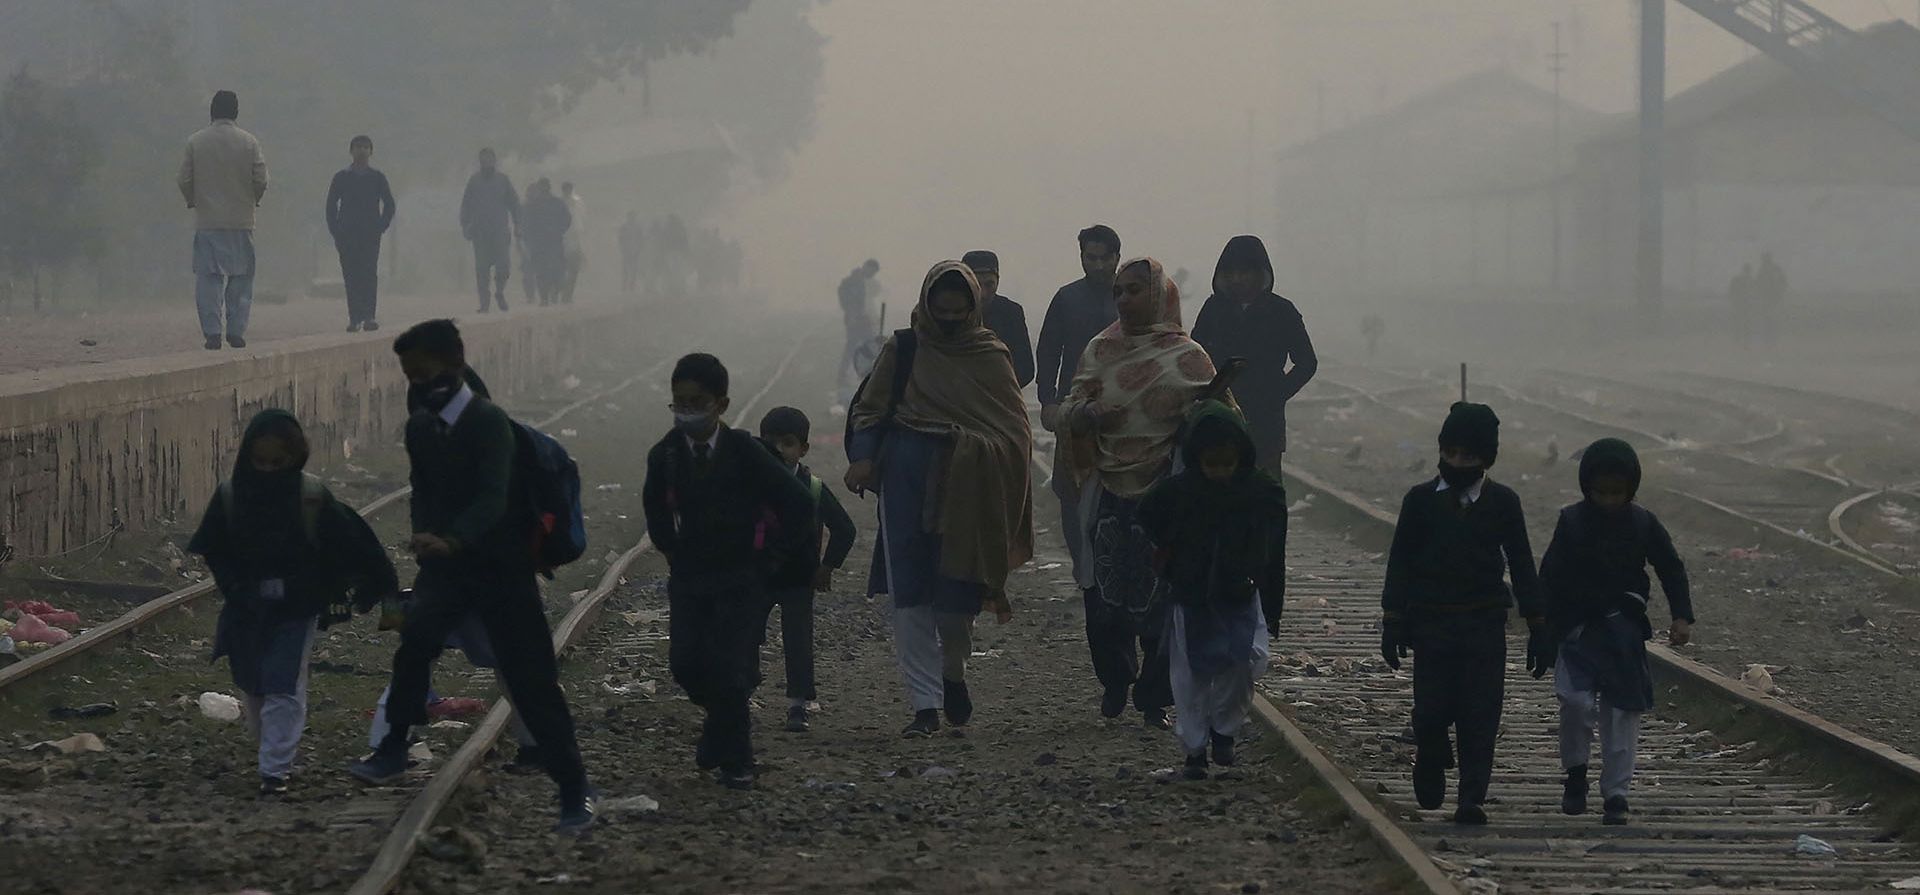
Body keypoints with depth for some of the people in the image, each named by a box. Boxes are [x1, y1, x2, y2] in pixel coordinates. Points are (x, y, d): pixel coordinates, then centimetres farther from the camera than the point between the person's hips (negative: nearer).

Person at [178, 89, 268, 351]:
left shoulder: (195, 142, -1)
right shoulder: (249, 143, -2)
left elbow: (184, 180, -2)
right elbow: (260, 180, -4)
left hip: (206, 220, 0)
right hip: (241, 221, 0)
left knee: (208, 278, 3)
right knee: (240, 278, 8)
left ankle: (212, 331, -4)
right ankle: (237, 331, 3)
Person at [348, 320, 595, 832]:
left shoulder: (489, 423, -19)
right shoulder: (420, 428, 3)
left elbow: (493, 497, -33)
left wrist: (450, 540, -50)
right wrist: (424, 536, 0)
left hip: (501, 565, -5)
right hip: (446, 564, 5)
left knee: (532, 681, -3)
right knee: (416, 635, -26)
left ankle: (574, 790, 8)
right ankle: (393, 751, -20)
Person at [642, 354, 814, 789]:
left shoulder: (745, 453, -12)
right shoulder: (666, 455, -1)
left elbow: (798, 504, -8)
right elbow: (656, 506, 21)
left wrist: (774, 556, -5)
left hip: (742, 578, -4)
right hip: (689, 577, 4)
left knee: (731, 668, -10)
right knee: (685, 664, -4)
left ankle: (735, 762, 3)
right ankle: (724, 727, 25)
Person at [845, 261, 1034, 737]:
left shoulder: (990, 356, 6)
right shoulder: (903, 349, 7)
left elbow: (1015, 427, 4)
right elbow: (869, 409, 8)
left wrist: (975, 449, -14)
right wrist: (862, 457, -9)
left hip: (965, 489, 0)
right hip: (907, 479, 0)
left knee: (957, 591, 1)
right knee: (910, 594, -5)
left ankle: (953, 673, 31)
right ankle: (925, 704, -3)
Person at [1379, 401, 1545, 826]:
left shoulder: (1503, 503, 3)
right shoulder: (1421, 500, 2)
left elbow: (1522, 567, 7)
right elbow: (1400, 563, 6)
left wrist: (1537, 625, 5)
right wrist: (1393, 621, 1)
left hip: (1485, 627, 0)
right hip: (1431, 625, 0)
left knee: (1480, 716, -5)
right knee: (1431, 711, -2)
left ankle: (1472, 798, -2)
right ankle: (1430, 763, 28)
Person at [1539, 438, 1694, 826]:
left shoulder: (1643, 524, 1)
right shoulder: (1571, 522, -2)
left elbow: (1671, 569, 8)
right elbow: (1551, 576, 3)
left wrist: (1682, 617, -3)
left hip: (1625, 632, 1)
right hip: (1578, 630, -1)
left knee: (1622, 711, 1)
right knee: (1577, 700, -18)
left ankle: (1615, 792, 9)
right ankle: (1575, 772, 6)